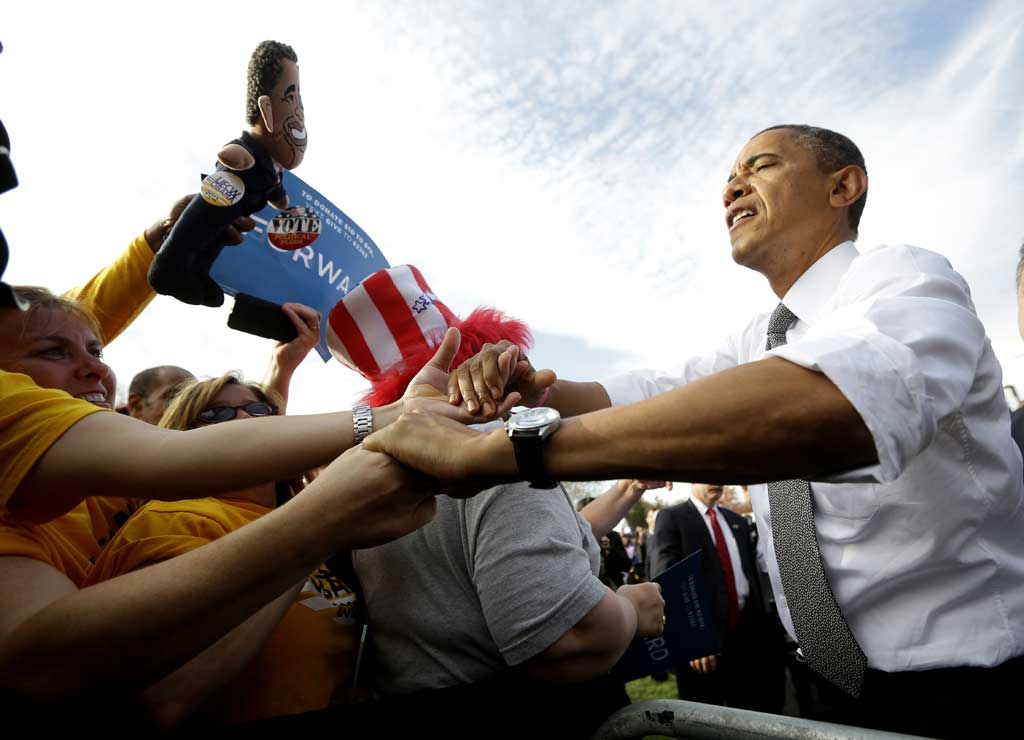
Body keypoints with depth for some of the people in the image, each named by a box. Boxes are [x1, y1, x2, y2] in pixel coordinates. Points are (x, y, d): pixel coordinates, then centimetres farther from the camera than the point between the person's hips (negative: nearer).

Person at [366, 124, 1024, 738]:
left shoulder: (903, 279, -20)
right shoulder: (761, 342, 7)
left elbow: (830, 402, -41)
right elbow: (641, 394, 1)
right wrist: (532, 389, -20)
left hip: (958, 687, -6)